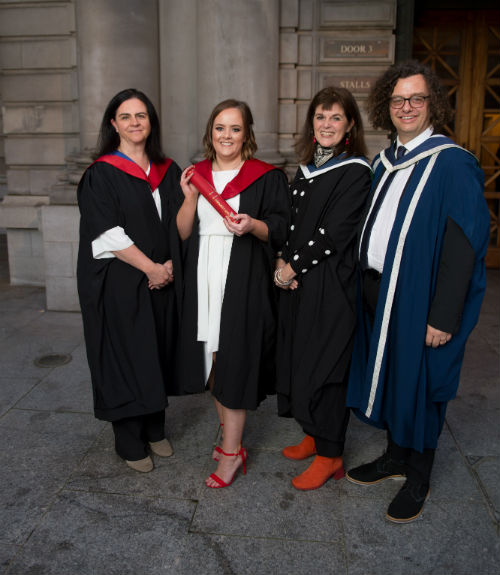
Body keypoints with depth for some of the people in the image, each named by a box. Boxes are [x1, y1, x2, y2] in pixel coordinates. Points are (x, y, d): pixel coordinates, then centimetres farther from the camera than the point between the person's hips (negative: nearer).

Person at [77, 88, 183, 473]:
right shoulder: (102, 174, -5)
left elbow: (178, 226, 9)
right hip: (119, 283, -4)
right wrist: (149, 267, -16)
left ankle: (155, 429, 28)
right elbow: (107, 233, -13)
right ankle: (130, 442, 18)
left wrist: (170, 264, -6)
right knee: (127, 357, 2)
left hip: (163, 279, 5)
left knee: (159, 353, 11)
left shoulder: (168, 171, 10)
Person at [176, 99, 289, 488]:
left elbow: (279, 231, -2)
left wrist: (253, 226, -21)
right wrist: (190, 197, -8)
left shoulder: (267, 177, 1)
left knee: (234, 362, -4)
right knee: (212, 358, 10)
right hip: (203, 280, 5)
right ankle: (229, 435, 28)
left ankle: (231, 452, 9)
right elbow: (182, 233, 7)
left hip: (243, 283, -4)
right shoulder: (196, 174, 13)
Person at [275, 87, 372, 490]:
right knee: (300, 359, 14)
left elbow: (334, 233, -17)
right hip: (298, 281, 8)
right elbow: (292, 223, 13)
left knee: (323, 364, -1)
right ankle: (313, 436, 32)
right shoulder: (306, 169, 13)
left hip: (332, 283, -7)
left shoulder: (355, 172, -10)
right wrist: (284, 262, -4)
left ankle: (329, 455, 15)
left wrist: (293, 266, -11)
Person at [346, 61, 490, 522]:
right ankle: (395, 457, 38)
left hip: (419, 297, -7)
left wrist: (444, 315, -21)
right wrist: (368, 288, 8)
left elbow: (464, 243, -18)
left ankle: (418, 479, 27)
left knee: (418, 384, 7)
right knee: (388, 376, 17)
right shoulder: (385, 162, 10)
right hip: (378, 292, 7)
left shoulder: (452, 164, -13)